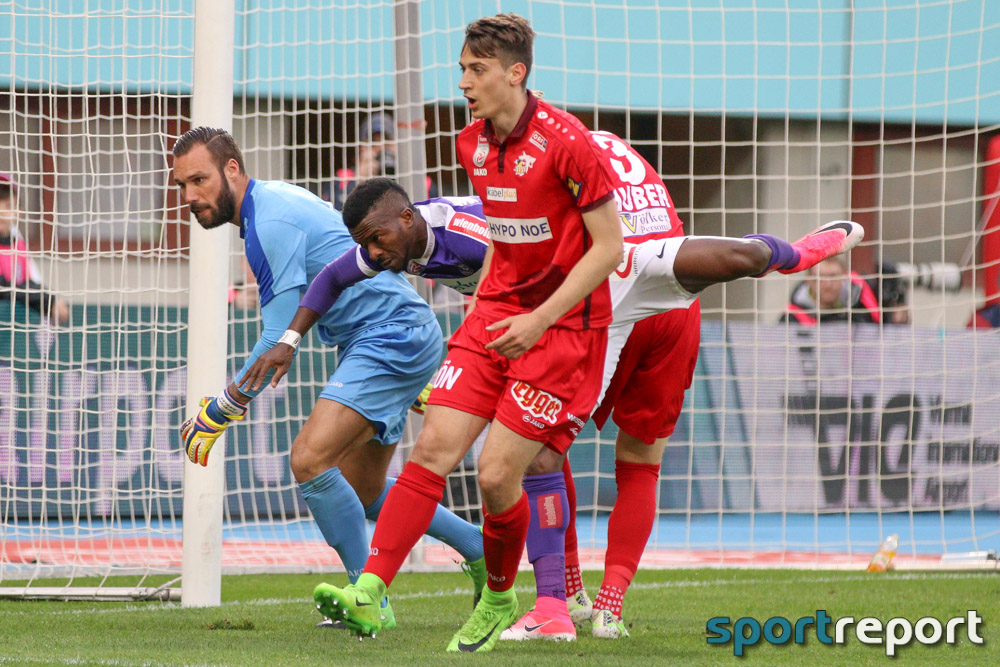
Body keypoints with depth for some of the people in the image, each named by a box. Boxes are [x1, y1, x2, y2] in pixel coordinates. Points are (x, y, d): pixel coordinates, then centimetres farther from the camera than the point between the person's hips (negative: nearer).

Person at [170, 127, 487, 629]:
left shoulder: (270, 221, -19)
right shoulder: (274, 202, 13)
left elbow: (279, 343, -21)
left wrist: (218, 413, -14)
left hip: (392, 336, -11)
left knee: (310, 458, -23)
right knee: (361, 494, 18)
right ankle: (481, 549, 32)